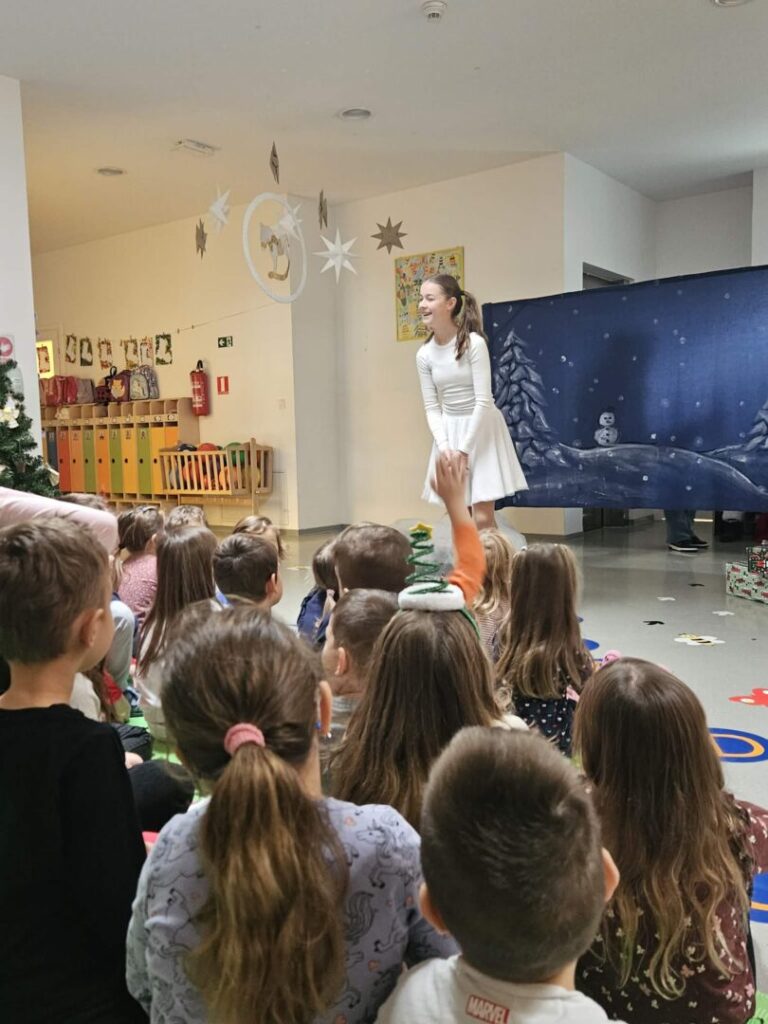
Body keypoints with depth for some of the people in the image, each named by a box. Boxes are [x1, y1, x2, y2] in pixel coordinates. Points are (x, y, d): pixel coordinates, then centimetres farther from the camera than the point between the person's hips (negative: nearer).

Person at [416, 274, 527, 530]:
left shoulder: (474, 343, -15)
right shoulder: (424, 354, -1)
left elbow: (483, 401, -17)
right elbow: (432, 407, 1)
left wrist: (464, 450, -17)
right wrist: (445, 448, -12)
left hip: (481, 431, -5)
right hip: (449, 432, 5)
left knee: (483, 518, -7)